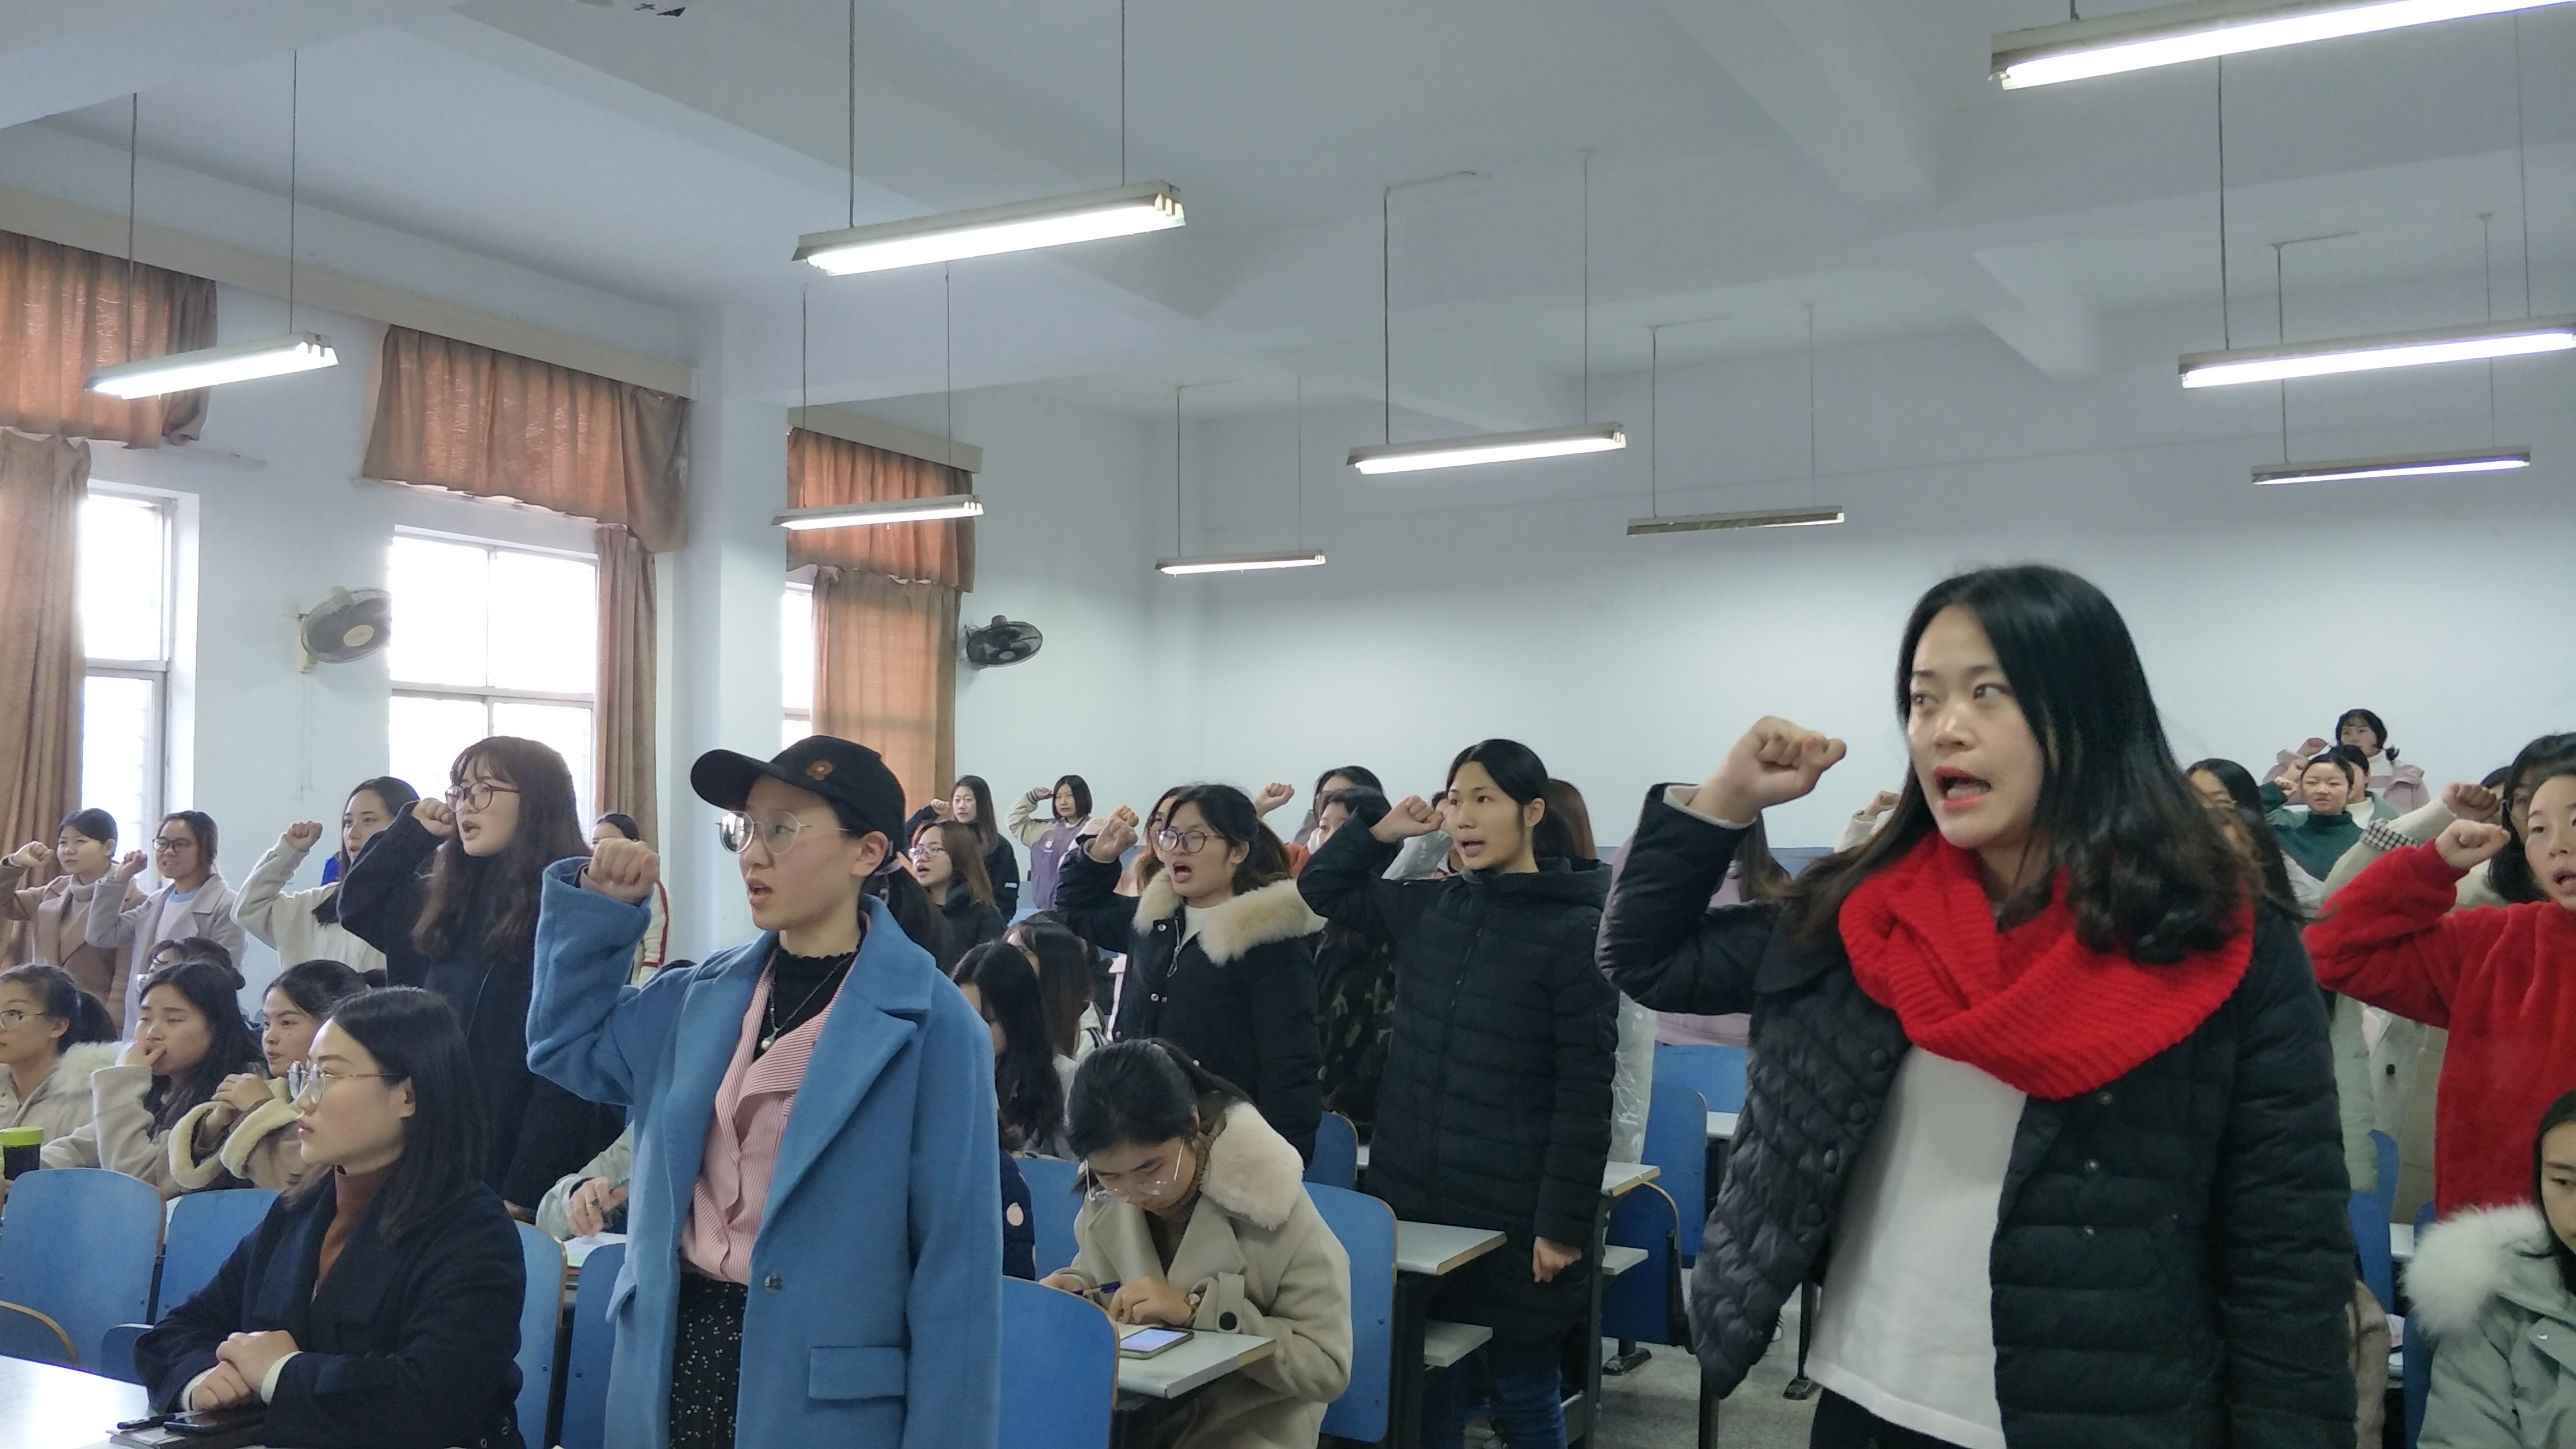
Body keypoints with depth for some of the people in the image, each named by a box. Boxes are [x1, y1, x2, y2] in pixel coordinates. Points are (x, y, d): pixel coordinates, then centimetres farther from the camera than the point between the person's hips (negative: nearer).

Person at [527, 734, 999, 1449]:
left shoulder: (929, 1023, -15)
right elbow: (567, 1046, 19)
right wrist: (599, 906, 4)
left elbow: (955, 1257, -14)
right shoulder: (705, 995, 5)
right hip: (677, 1352, 6)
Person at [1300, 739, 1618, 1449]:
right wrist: (1380, 829, 4)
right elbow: (1320, 889, 19)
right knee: (1426, 1392, 14)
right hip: (1414, 1198, 5)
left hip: (1514, 1215, -5)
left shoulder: (1576, 929, -11)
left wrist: (1563, 1224, -15)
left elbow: (1586, 1092, -12)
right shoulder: (1426, 907, 6)